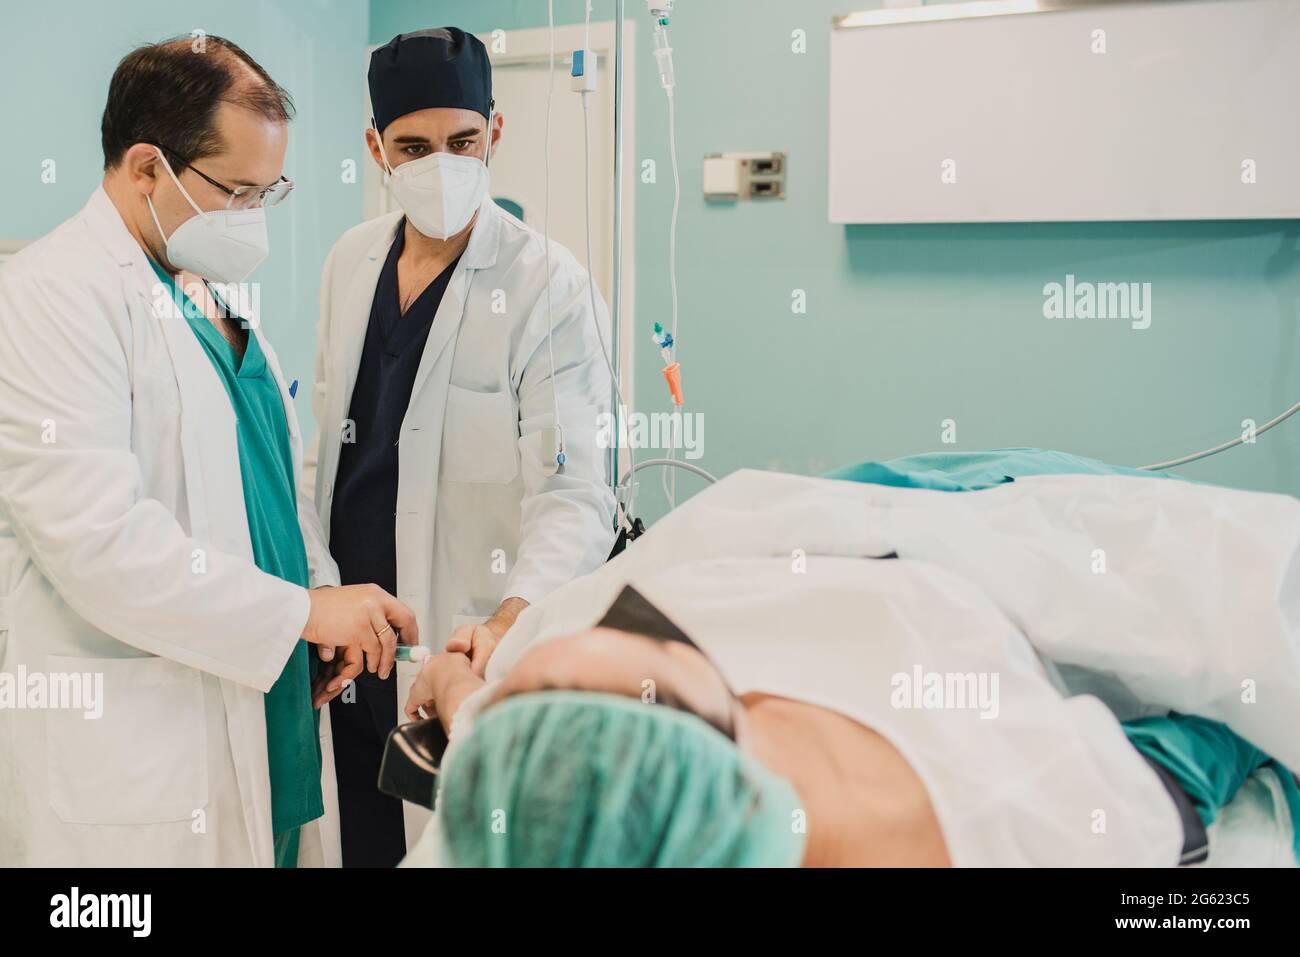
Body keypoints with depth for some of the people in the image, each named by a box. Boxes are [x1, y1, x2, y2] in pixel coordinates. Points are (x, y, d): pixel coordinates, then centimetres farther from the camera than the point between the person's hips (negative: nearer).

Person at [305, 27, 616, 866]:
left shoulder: (550, 288, -14)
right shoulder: (351, 261, 6)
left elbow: (574, 497, -20)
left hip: (461, 646, -5)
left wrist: (511, 622, -35)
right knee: (362, 844, 17)